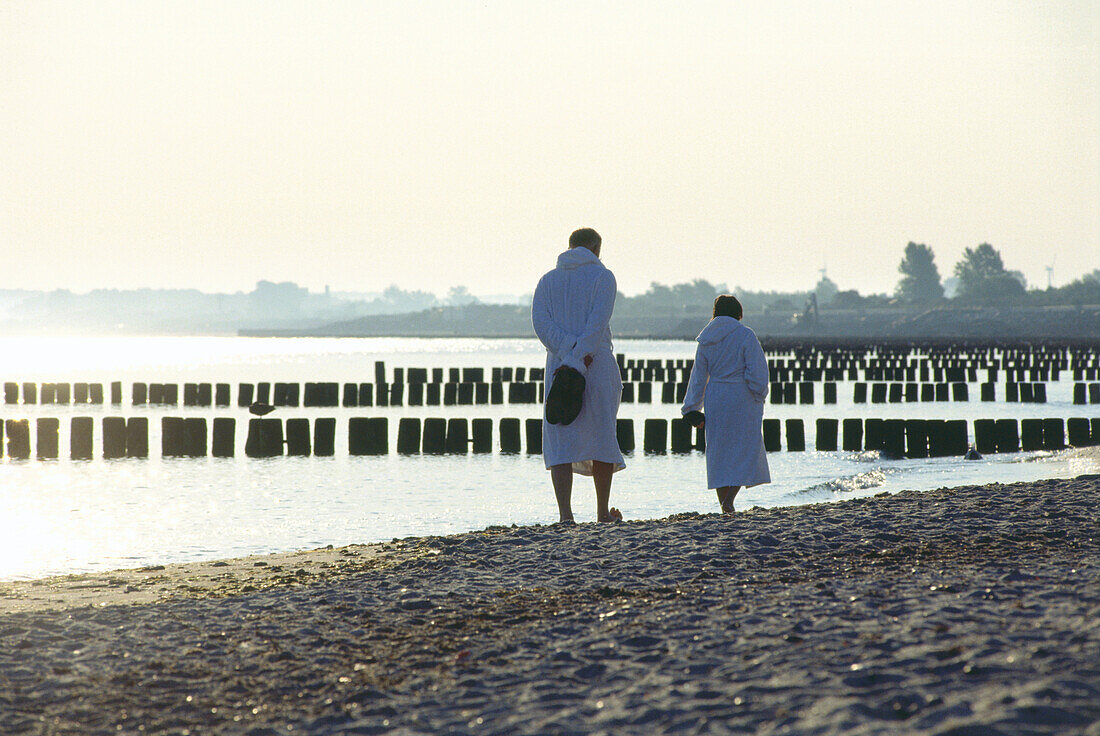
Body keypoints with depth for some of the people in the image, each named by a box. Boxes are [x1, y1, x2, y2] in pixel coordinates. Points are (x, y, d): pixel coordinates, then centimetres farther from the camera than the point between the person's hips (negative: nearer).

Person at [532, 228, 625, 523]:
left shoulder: (547, 281, 13)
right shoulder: (602, 277, 0)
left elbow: (541, 322, -3)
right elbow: (597, 324, -14)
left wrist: (568, 351, -11)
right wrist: (577, 360, -17)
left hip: (557, 365, 2)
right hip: (598, 365, -2)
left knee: (560, 443, -1)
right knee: (601, 436, 11)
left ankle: (565, 514, -15)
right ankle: (603, 512, 20)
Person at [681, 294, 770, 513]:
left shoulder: (706, 341, 5)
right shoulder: (745, 336, -9)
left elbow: (698, 377, 7)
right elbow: (755, 372, -13)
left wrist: (692, 409, 11)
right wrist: (759, 396, 2)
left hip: (715, 399, 4)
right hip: (742, 398, -4)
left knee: (719, 452, 11)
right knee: (746, 449, 2)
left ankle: (725, 506, 12)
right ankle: (729, 500, -16)